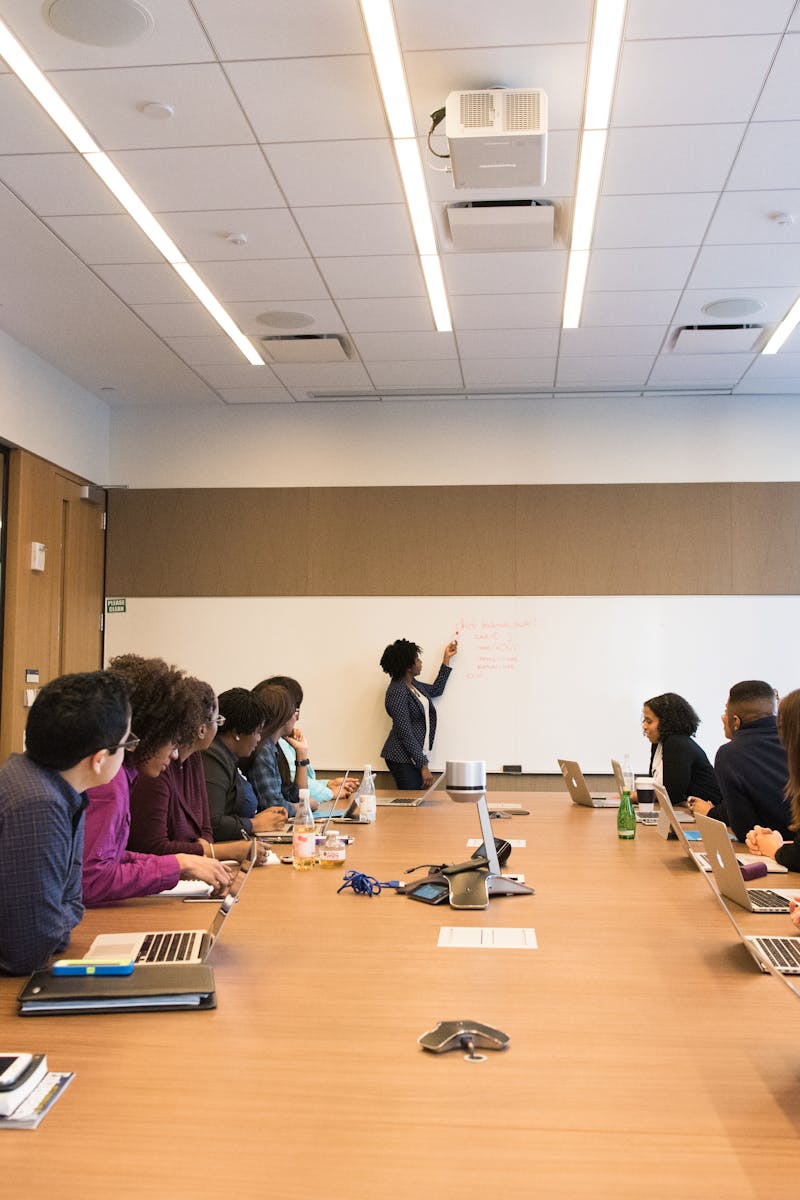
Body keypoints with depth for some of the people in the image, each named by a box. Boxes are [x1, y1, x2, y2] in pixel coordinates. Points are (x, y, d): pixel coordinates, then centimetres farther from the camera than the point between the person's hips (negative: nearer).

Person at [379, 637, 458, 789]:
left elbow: (436, 690, 29)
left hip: (416, 755, 9)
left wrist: (447, 658, 27)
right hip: (403, 759, -9)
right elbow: (405, 733, -21)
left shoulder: (412, 684, 10)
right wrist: (423, 765, -20)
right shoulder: (397, 692, -18)